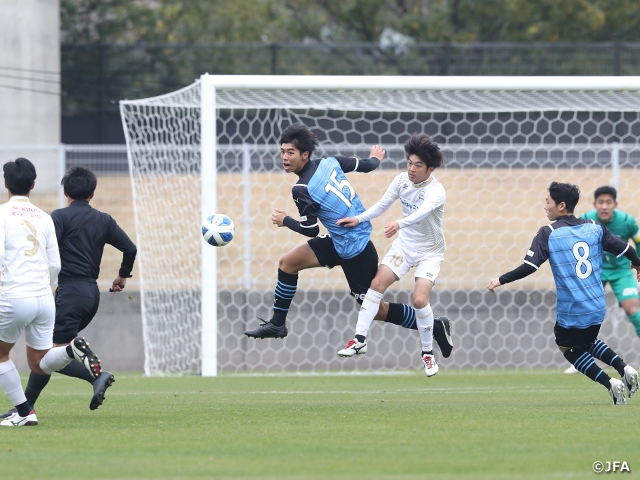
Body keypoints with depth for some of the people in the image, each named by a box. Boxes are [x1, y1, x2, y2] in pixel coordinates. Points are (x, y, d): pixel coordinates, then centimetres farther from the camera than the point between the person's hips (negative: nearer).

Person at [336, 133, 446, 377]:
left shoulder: (436, 191, -28)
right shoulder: (402, 180, -9)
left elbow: (422, 212, -49)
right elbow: (382, 205, 7)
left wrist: (399, 224, -66)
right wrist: (359, 219, -3)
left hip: (429, 251, -5)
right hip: (404, 244, 5)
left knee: (419, 299, -19)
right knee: (377, 284, -8)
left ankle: (428, 353, 1)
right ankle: (360, 340, -2)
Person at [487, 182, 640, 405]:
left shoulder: (548, 233, -11)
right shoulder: (594, 228, 2)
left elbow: (529, 267, -17)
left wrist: (501, 280, -4)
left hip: (571, 311, -5)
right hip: (597, 307, 5)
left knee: (566, 347, 18)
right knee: (587, 342, 30)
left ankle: (609, 383, 1)